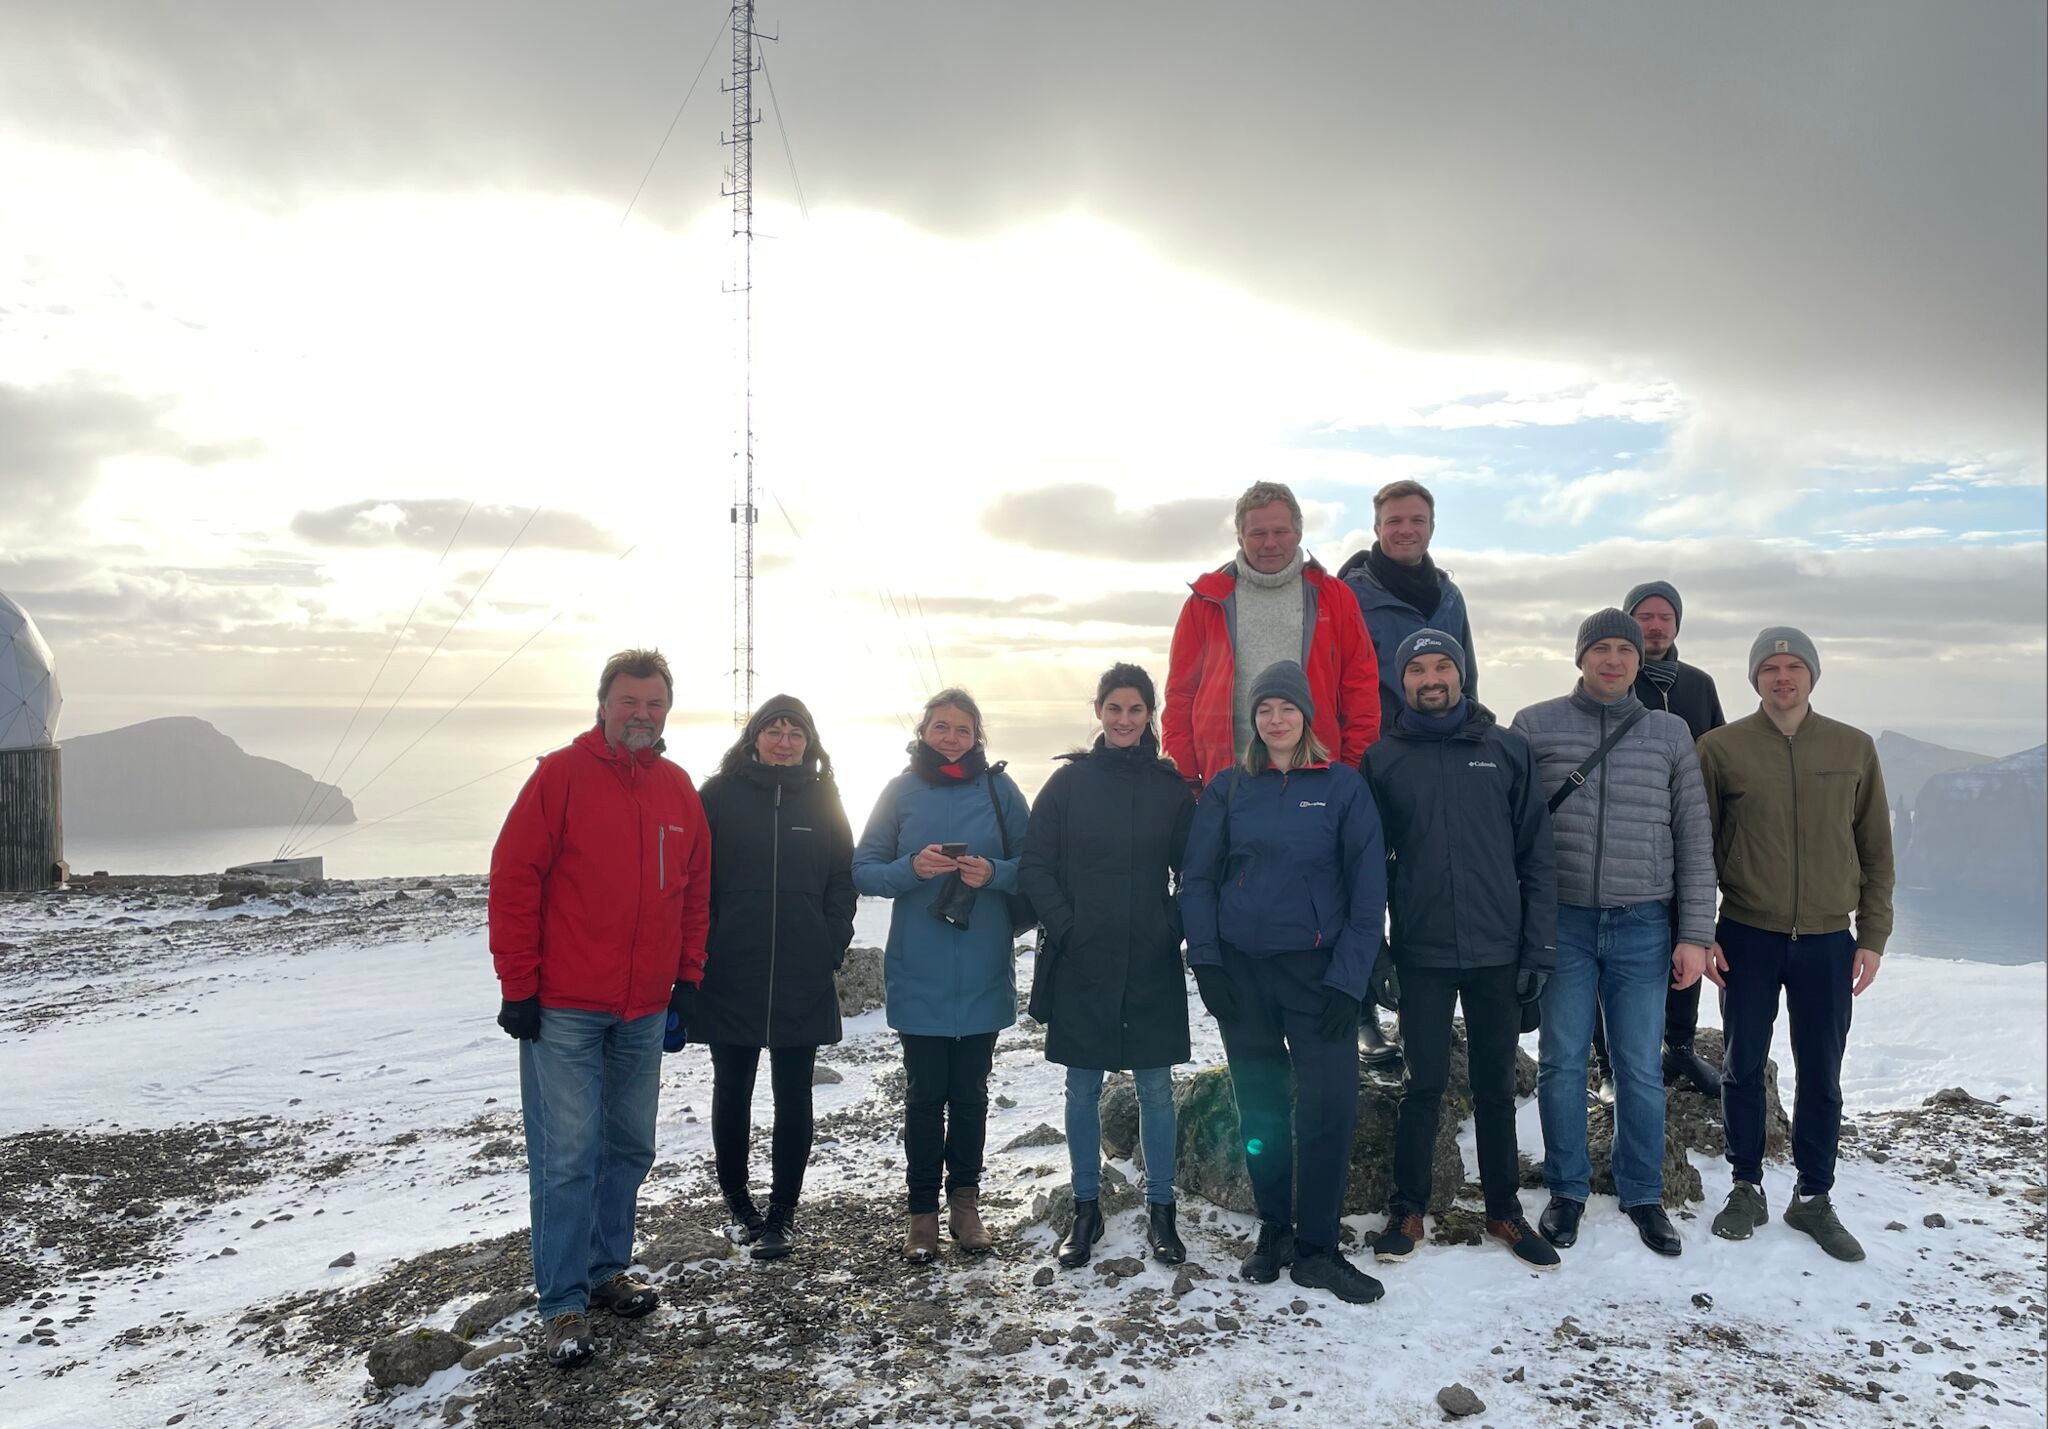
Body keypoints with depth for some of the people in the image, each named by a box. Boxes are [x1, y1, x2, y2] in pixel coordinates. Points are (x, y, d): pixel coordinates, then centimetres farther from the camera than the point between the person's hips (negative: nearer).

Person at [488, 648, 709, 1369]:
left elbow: (695, 891, 13)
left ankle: (607, 1268, 31)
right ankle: (564, 1304, 10)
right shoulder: (561, 775, -9)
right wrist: (518, 986, -11)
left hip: (645, 1012, 5)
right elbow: (513, 880, -11)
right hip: (563, 1011, -5)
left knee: (630, 1147, 15)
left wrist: (688, 977, 10)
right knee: (567, 1157, -1)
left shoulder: (678, 789, 7)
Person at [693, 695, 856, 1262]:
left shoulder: (823, 801, 6)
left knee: (793, 1096, 6)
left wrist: (832, 951, -1)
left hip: (803, 981, 1)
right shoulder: (720, 794, 0)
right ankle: (738, 1203, 27)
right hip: (729, 976, -1)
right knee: (733, 1091, 11)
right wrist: (701, 955, -5)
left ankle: (782, 1210, 17)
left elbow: (842, 884, 8)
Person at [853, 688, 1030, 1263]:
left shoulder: (999, 789, 3)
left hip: (983, 974, 1)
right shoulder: (901, 791, 4)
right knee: (924, 1095, 5)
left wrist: (993, 872, -16)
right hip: (918, 975, 0)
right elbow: (864, 871, 2)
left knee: (970, 1092, 10)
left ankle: (965, 1202, 25)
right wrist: (911, 868, -16)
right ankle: (923, 1211, 16)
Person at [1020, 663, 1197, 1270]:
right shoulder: (1069, 781, 1)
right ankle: (1086, 1209, 22)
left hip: (1151, 967, 0)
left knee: (1156, 1088, 6)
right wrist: (1063, 926, -9)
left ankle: (1160, 1210, 20)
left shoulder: (1171, 786, 3)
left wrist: (1174, 929, -3)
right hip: (1080, 966, 0)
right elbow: (1035, 866, -1)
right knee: (1083, 1089, 8)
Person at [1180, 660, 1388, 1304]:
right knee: (1260, 1107, 9)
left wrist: (1347, 980, -8)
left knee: (1330, 1106, -6)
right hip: (1241, 969, 2)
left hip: (1318, 970, -1)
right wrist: (1206, 963, -5)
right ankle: (1273, 1230, 25)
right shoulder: (1228, 788, 4)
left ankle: (1315, 1247, 9)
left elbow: (1368, 891, -2)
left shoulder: (1345, 787, 0)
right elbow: (1197, 880, 5)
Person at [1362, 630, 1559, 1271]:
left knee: (1495, 1086, 12)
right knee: (1425, 1084, 5)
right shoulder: (1383, 759, 2)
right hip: (1422, 953, -1)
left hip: (1498, 952, 1)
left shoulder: (1507, 749, 3)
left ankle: (1505, 1210, 27)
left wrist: (1539, 947, -2)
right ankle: (1407, 1211, 20)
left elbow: (1536, 854, 2)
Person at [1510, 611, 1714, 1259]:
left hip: (1643, 925, 1)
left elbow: (1694, 840, 7)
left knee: (1641, 1068, 7)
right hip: (1563, 921, -1)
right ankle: (1567, 1191, 22)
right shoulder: (1535, 726, 1)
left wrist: (1694, 934, 2)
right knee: (1562, 1063, 6)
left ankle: (1643, 1194, 25)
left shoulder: (1670, 733, 6)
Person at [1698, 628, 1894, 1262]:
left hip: (1828, 941, 1)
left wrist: (1872, 937, 3)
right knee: (1744, 1066, 9)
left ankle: (1813, 1197, 25)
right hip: (1746, 938, -1)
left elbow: (1876, 851, 7)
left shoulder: (1854, 749, 2)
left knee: (1821, 1074, 10)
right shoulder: (1721, 748, -4)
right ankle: (1746, 1188, 24)